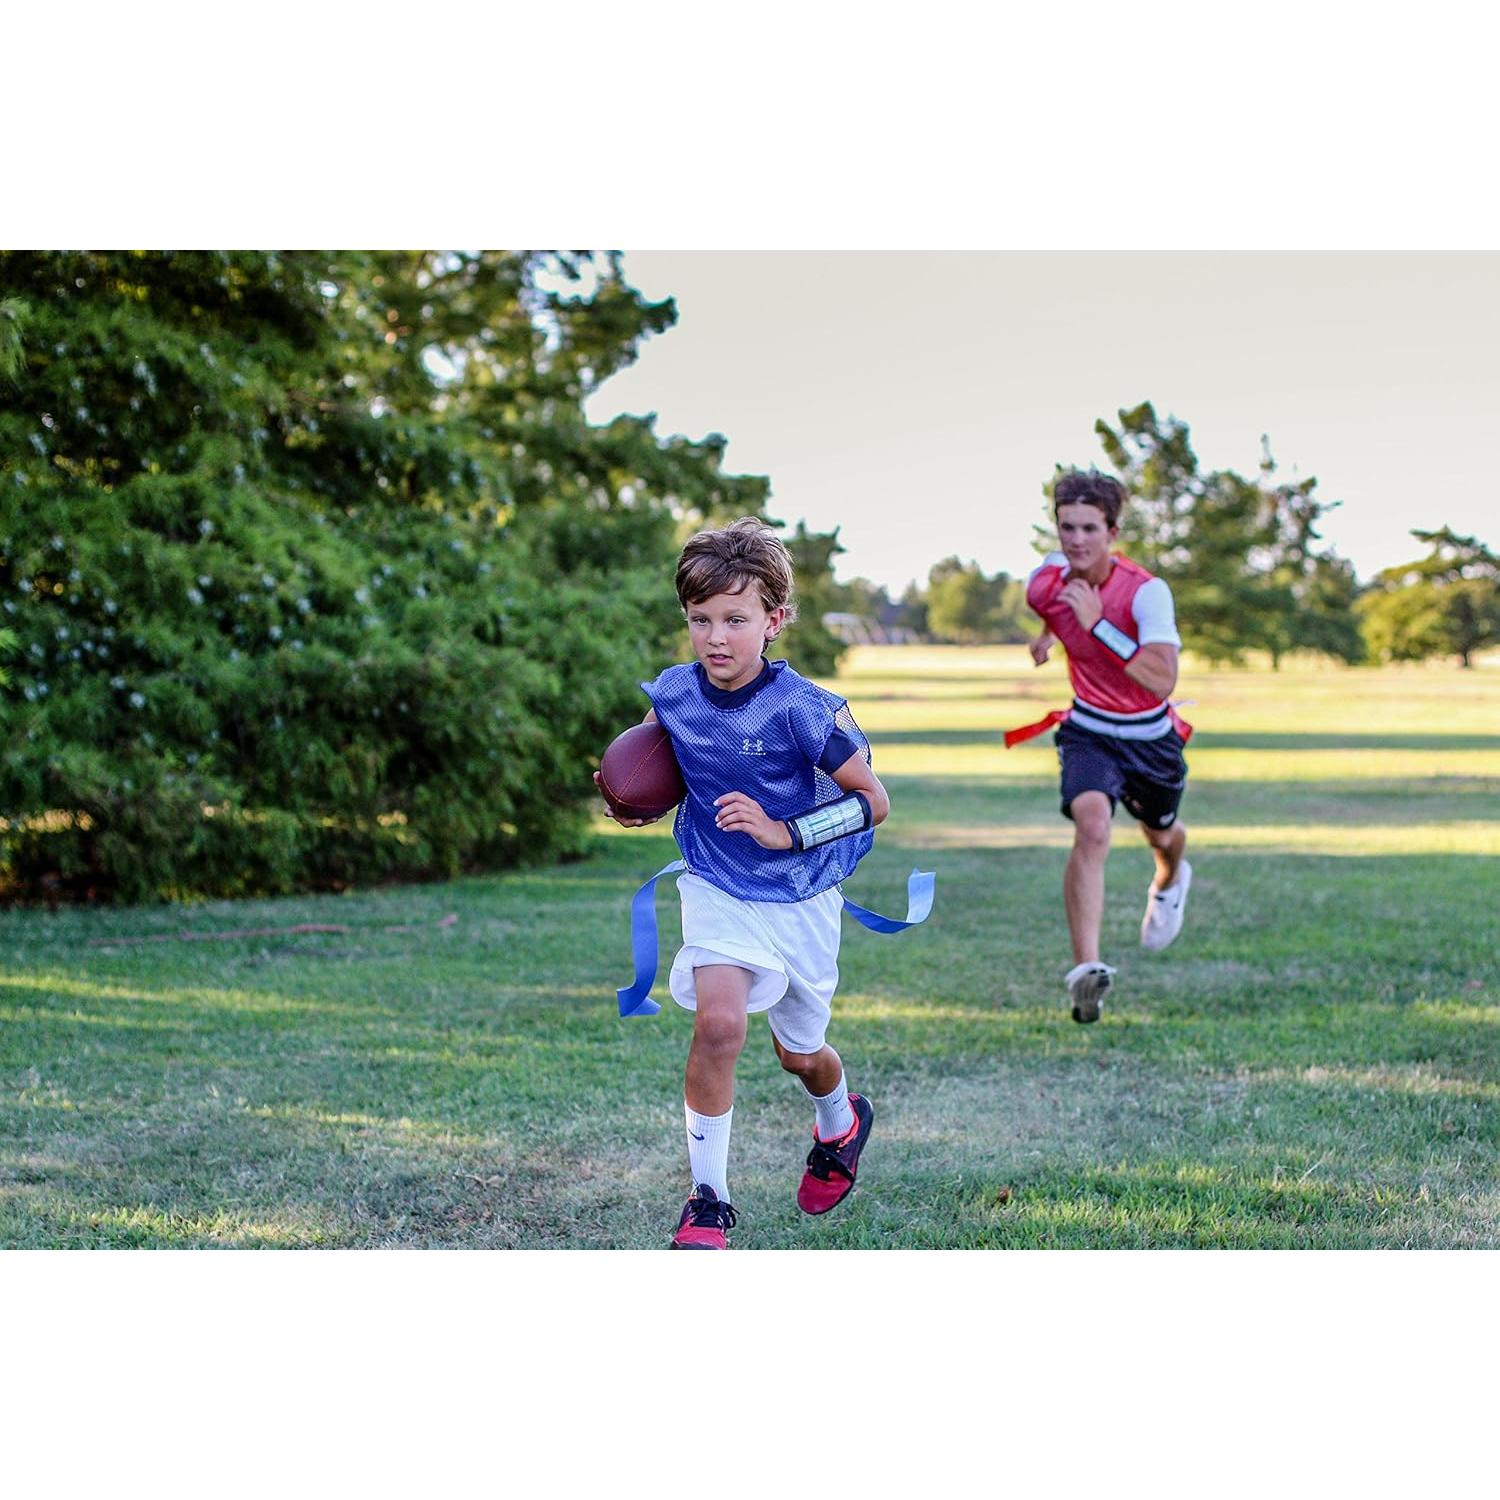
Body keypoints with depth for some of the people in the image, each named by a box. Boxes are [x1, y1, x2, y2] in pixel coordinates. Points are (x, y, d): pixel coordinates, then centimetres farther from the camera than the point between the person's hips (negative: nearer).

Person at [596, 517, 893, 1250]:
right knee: (719, 1021, -24)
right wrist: (640, 806, -9)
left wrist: (783, 832, -26)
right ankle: (707, 1199, -10)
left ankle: (841, 1124, 54)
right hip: (717, 888, 1)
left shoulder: (803, 710, -23)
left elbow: (873, 800, -15)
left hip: (800, 899, -1)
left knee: (799, 1053, 16)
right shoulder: (671, 695, -10)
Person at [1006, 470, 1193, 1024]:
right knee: (1092, 827, -28)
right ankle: (1086, 968, -35)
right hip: (1088, 732, 1)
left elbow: (1162, 681, -39)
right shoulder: (1045, 579, -13)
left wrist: (1096, 624, -40)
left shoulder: (1147, 591, -27)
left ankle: (1170, 882, 65)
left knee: (1161, 836, 25)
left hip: (1150, 737, 0)